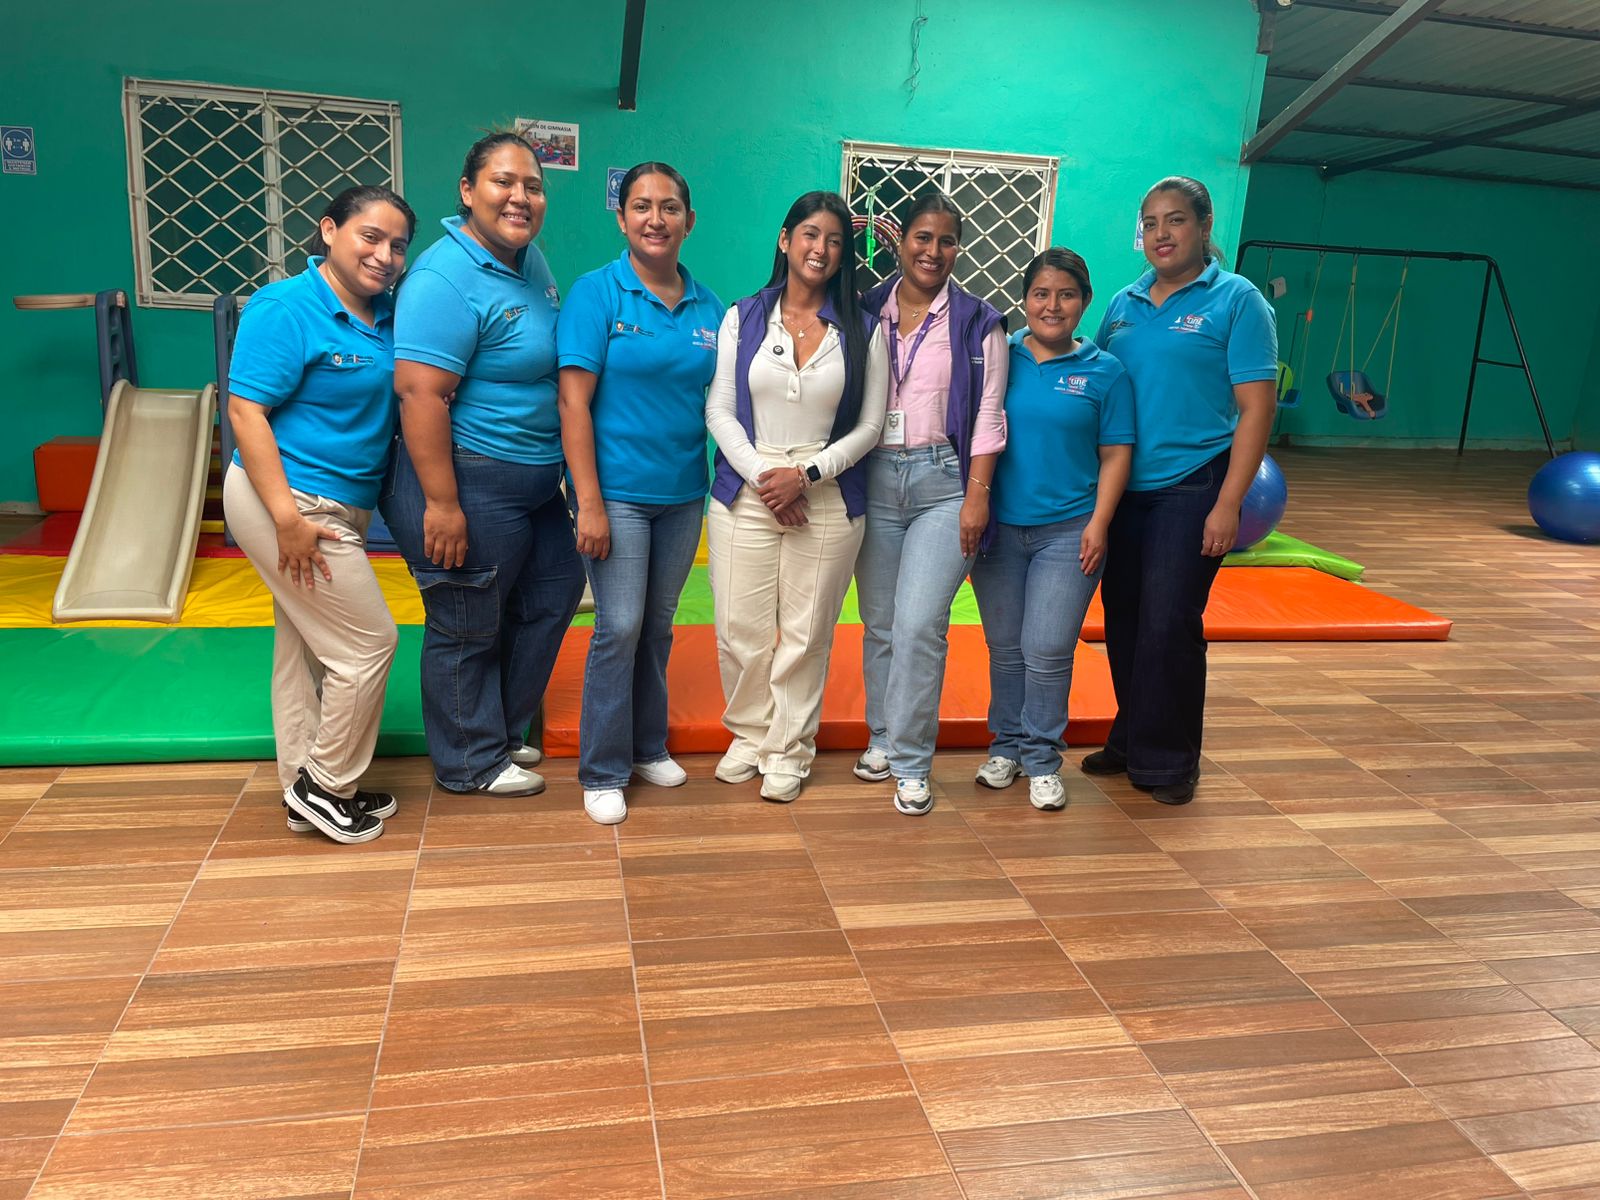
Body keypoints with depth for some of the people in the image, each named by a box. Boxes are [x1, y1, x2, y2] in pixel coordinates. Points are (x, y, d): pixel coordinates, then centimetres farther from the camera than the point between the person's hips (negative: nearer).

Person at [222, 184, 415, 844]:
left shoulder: (385, 313, 8)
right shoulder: (286, 308, -14)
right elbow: (246, 410, -19)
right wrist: (288, 518, -24)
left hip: (339, 508, 8)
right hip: (291, 501, -8)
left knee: (305, 649, 15)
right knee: (368, 642, -4)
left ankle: (305, 790, 28)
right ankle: (324, 786, 13)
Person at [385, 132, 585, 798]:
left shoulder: (531, 261, 9)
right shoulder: (446, 279, -20)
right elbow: (421, 394, -26)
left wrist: (563, 466, 21)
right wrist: (442, 504, -28)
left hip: (536, 484, 10)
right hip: (471, 484, -10)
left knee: (554, 593, 21)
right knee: (469, 628, 6)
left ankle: (502, 728, 38)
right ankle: (472, 762, 25)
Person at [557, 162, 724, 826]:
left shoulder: (707, 306, 7)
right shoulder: (596, 293, -6)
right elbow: (574, 403, -11)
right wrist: (589, 503, -16)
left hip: (684, 495, 5)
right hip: (618, 491, -4)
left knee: (658, 625, 14)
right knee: (620, 627, -4)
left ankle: (648, 746, 29)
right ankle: (603, 772, 10)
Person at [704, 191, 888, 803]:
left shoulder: (863, 329, 5)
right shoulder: (742, 318, 7)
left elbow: (869, 426, 2)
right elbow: (719, 411, 2)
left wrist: (806, 474, -10)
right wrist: (761, 474, -11)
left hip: (828, 500, 0)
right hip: (746, 494, 1)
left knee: (806, 634, 3)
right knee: (741, 630, 3)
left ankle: (788, 750, 20)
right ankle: (748, 734, 25)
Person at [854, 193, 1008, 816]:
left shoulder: (977, 323, 3)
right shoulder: (867, 312, 10)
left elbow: (988, 415, -1)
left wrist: (977, 495, -7)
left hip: (943, 482, -3)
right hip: (875, 479, 3)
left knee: (919, 624, -11)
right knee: (879, 623, 8)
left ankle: (910, 763, 1)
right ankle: (882, 738, 25)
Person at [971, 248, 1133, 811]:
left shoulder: (1104, 372, 2)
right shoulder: (997, 358, 4)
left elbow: (1115, 454, 1)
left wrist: (1098, 523, -5)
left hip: (1068, 532, -2)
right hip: (998, 528, 2)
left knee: (1047, 650, -3)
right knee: (1004, 647, 11)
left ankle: (1042, 758, 14)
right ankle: (1006, 745, 27)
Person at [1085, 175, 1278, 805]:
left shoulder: (1237, 300, -4)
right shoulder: (1123, 303, 11)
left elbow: (1257, 407, -9)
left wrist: (1228, 505, -15)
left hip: (1190, 488, -5)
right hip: (1121, 488, 5)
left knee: (1168, 626, -4)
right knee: (1122, 621, 11)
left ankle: (1168, 760, 13)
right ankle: (1130, 740, 29)